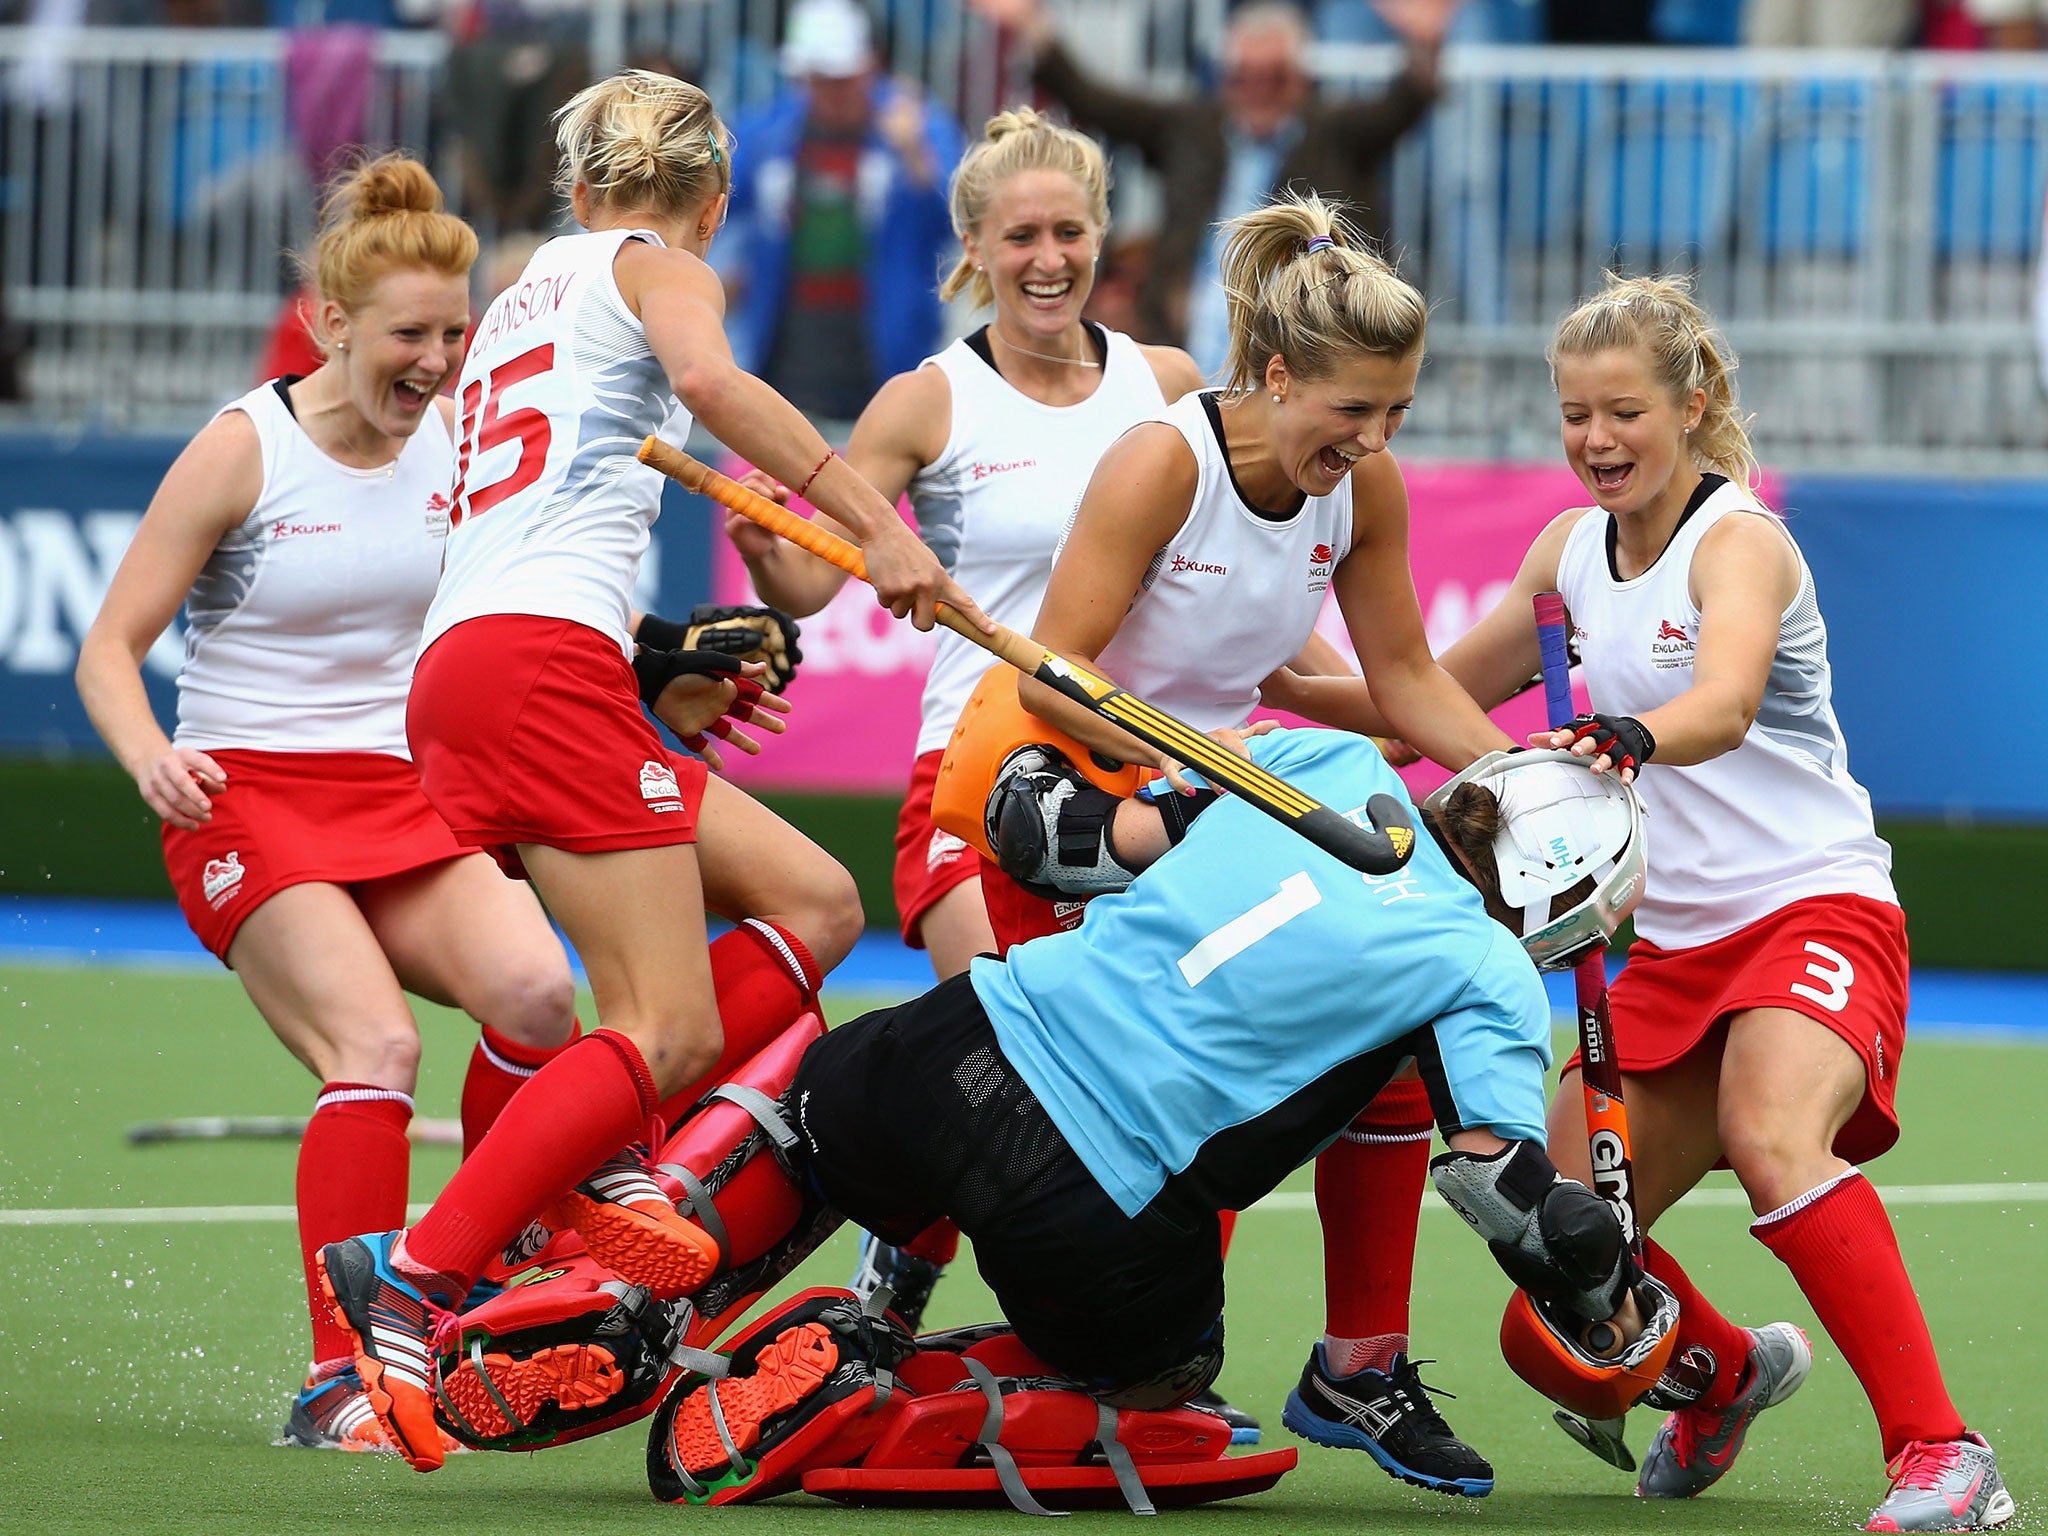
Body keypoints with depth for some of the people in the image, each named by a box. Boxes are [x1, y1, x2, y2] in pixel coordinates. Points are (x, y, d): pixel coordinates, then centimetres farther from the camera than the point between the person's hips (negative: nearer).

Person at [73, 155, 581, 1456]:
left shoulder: (457, 443, 5)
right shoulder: (245, 449, -8)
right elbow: (110, 649, -7)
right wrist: (151, 756, -27)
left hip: (398, 796, 4)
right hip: (246, 799, -4)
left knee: (535, 991, -24)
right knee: (377, 1046, -27)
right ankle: (339, 1382, -24)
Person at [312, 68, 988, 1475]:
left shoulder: (521, 295, 30)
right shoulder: (657, 266, 7)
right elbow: (707, 377, -17)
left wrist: (667, 667, 38)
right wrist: (879, 525, -19)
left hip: (460, 666, 9)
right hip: (545, 654, -9)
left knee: (815, 904, 9)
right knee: (670, 1034, -13)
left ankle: (594, 1156, -3)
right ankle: (417, 1277, -22)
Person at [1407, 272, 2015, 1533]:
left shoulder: (1739, 542, -13)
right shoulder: (1571, 552, 8)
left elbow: (1725, 702, -35)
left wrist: (1629, 739, -54)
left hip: (1814, 907, -7)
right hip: (1676, 941, 7)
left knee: (1772, 1142, -34)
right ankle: (1729, 1371, 34)